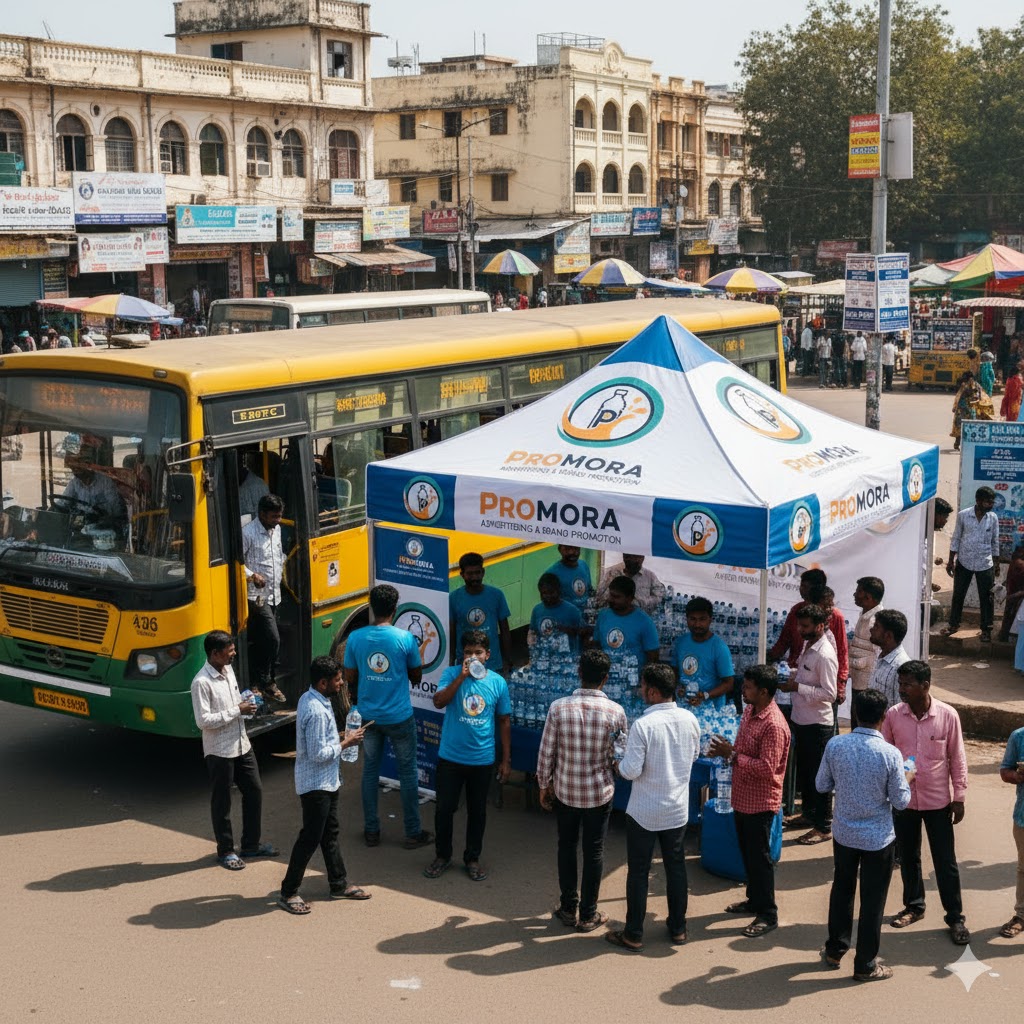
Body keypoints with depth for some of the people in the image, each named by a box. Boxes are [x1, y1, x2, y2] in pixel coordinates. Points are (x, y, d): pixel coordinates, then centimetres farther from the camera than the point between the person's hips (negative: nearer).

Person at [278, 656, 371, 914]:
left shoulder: (310, 699, 5)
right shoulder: (316, 711, -27)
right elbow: (318, 754, -26)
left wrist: (342, 737, 5)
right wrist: (346, 742, -15)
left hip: (326, 782, 10)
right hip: (316, 784, -10)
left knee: (330, 834, 18)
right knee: (310, 838, -1)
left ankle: (339, 885, 30)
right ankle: (288, 893, 10)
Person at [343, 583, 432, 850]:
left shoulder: (356, 638, -8)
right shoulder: (405, 638, -15)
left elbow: (349, 678, 2)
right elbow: (416, 675, -2)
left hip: (368, 715, 3)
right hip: (399, 716, -3)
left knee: (370, 770, 16)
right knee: (408, 772, 10)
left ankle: (371, 831, 23)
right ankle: (413, 833, 16)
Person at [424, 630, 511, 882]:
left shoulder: (498, 682, -2)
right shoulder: (452, 674, -6)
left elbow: (504, 722, 5)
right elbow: (438, 702, -22)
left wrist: (506, 759, 5)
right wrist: (461, 677, -29)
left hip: (482, 760, 1)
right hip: (451, 757, -1)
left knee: (477, 811, 12)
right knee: (444, 809, 8)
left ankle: (472, 858, 28)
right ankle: (442, 856, 27)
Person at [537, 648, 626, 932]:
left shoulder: (559, 707, -14)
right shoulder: (615, 712, -14)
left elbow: (546, 752, -7)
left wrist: (544, 786, 7)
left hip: (565, 790, 1)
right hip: (600, 792, -1)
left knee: (567, 847, 17)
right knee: (594, 851, 11)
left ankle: (568, 908, 26)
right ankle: (588, 915, 19)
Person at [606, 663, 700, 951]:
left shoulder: (643, 725, -23)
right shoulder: (689, 719, -6)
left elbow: (631, 771, -21)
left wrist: (619, 764, -1)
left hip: (644, 812, -5)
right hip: (677, 809, 5)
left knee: (638, 872, 7)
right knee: (676, 867, 17)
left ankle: (633, 935, 16)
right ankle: (677, 928, 28)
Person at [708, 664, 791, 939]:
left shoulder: (774, 725, -26)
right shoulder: (749, 711, 4)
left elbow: (767, 767, -28)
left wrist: (733, 756, -25)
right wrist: (726, 750, -2)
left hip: (760, 801, -9)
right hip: (742, 796, 9)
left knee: (759, 856, 1)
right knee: (747, 852, 21)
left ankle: (768, 915, 13)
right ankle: (754, 900, 37)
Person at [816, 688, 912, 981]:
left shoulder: (835, 745, -12)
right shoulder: (890, 754, -21)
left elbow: (822, 785, -1)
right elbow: (901, 801, -13)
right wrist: (905, 780, 7)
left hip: (843, 833, 3)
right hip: (878, 838, -3)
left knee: (841, 890, 22)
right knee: (872, 901, 10)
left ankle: (835, 950, 36)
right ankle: (865, 965, 21)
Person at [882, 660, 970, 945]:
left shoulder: (948, 715, -13)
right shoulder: (893, 715, -8)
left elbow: (957, 758, -4)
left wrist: (959, 797, -2)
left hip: (937, 800, -2)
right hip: (903, 799, 2)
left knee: (945, 861, 5)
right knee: (908, 857, 16)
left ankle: (955, 917, 18)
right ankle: (914, 906, 35)